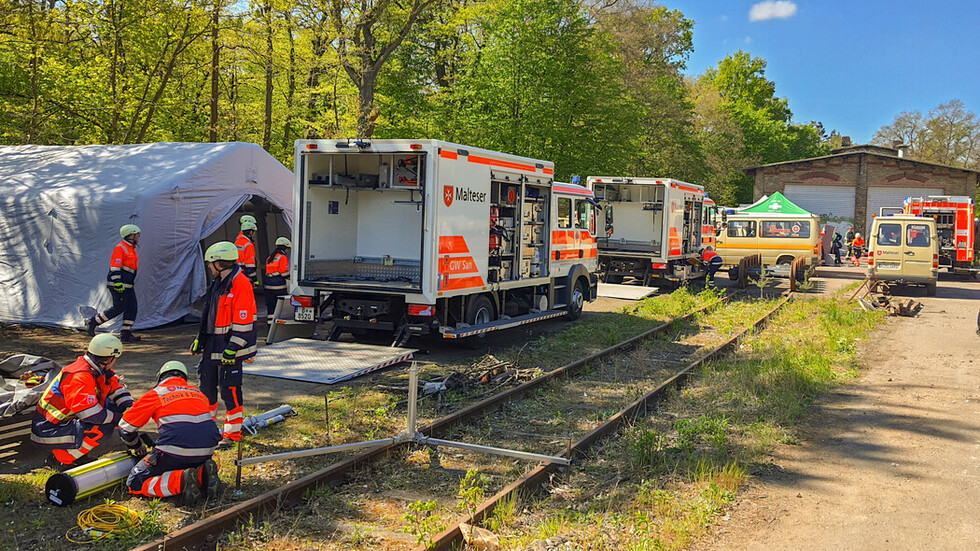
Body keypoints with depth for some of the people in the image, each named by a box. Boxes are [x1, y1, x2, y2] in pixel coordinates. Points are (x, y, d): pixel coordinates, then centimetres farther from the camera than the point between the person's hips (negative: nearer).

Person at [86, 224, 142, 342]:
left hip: (127, 285, 10)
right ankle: (92, 322, 4)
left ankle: (126, 334, 5)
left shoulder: (132, 249, 18)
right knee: (118, 308, -8)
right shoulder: (120, 248, -11)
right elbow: (115, 266, -18)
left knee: (131, 308, 3)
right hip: (118, 284, -10)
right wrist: (117, 282, -26)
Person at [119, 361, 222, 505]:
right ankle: (203, 473, 0)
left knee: (136, 484, 8)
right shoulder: (199, 393, 24)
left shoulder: (155, 394, 13)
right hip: (206, 451, 5)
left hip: (175, 452, -5)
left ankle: (181, 480, -17)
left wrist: (137, 446, 38)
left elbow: (125, 427, 19)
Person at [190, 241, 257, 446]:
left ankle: (233, 432, 8)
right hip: (212, 345, 9)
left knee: (229, 389, -3)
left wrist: (232, 349, -22)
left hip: (229, 347, -9)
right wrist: (199, 339, 22)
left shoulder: (240, 284, -17)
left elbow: (243, 322, -20)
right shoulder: (218, 283, 13)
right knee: (207, 385, 16)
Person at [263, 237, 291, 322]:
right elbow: (285, 274, -12)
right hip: (279, 287, -7)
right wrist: (289, 286, -7)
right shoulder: (283, 258, -8)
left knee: (270, 307, 10)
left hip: (268, 286, 7)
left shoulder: (269, 258, 17)